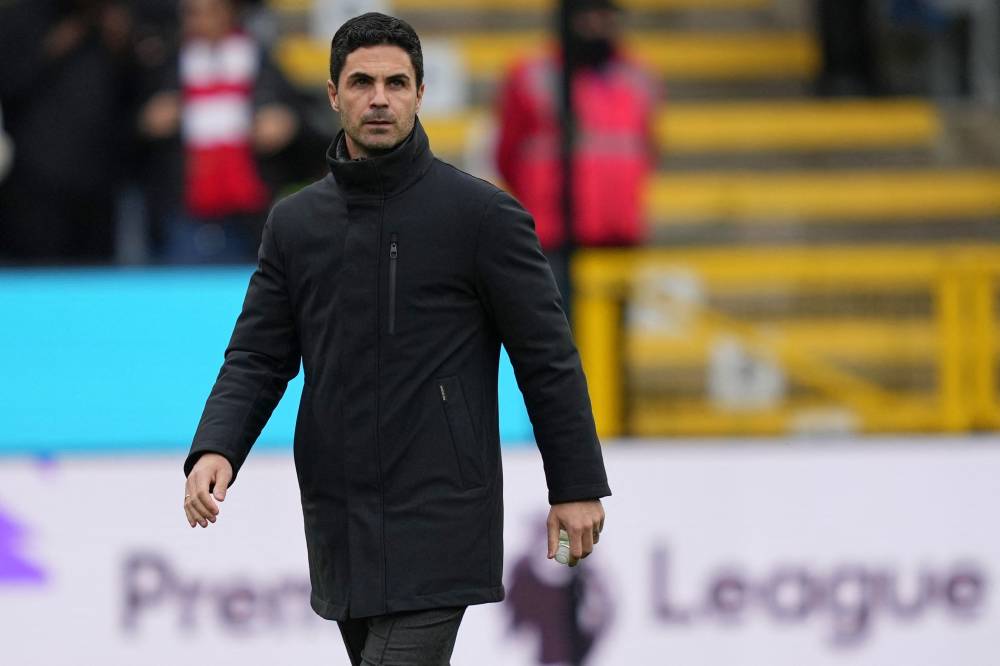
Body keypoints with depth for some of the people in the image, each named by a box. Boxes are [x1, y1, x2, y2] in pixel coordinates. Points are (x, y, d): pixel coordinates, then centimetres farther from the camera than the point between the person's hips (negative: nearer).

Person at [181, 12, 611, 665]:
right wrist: (214, 450, -11)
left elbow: (547, 354, -3)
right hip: (339, 524, 6)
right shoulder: (295, 223, 8)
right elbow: (257, 356, 7)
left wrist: (578, 486, -4)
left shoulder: (481, 213, -6)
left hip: (438, 521, -6)